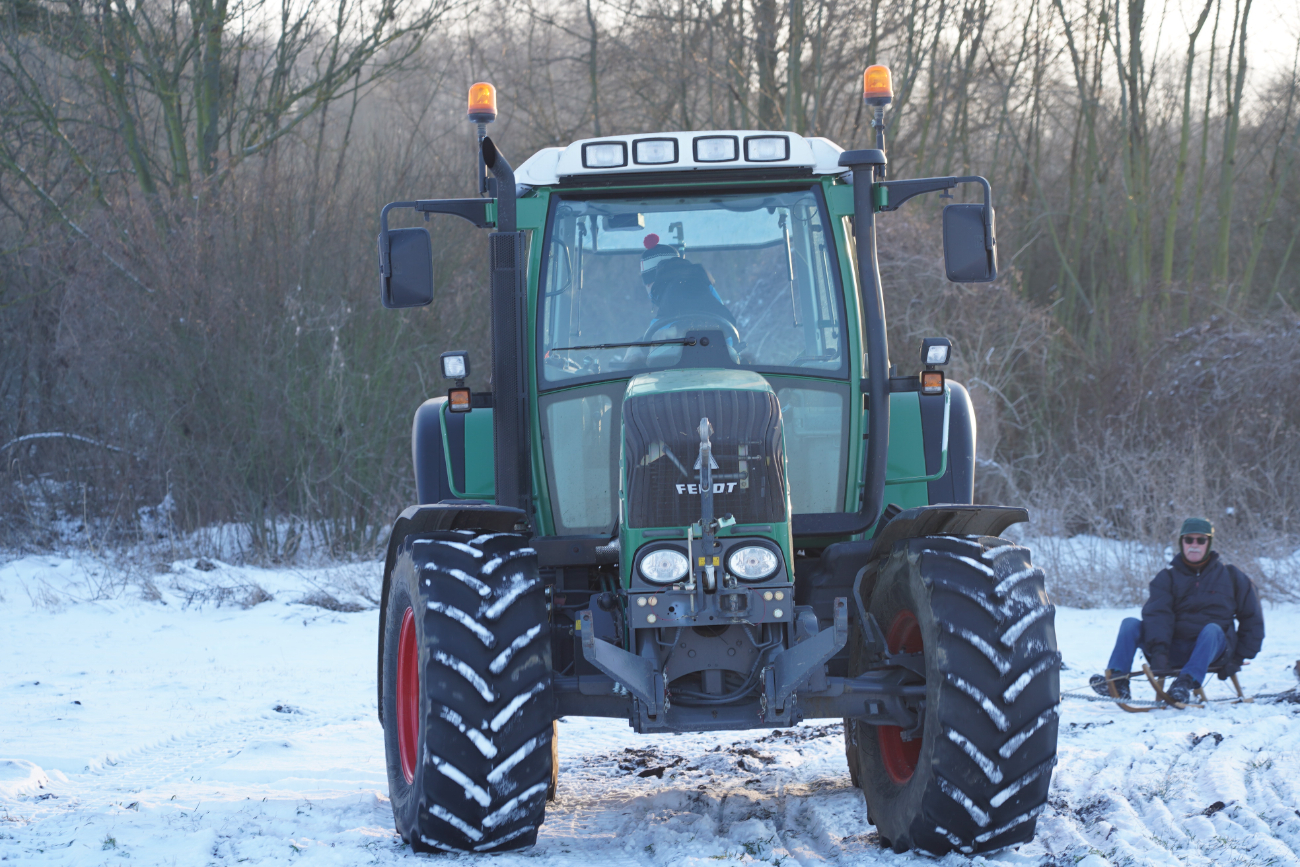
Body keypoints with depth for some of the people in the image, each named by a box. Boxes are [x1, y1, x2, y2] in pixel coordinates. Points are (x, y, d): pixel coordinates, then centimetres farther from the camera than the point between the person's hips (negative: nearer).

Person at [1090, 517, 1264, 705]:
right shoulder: (1168, 577, 6)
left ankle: (1186, 684, -51)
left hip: (1212, 648, -2)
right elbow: (1157, 614, -10)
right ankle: (1117, 681, -32)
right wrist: (1158, 649, -29)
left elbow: (1252, 619, 11)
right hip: (1174, 649, 2)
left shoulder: (1229, 576, 7)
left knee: (1212, 629, -35)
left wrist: (1238, 658, 1)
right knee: (1130, 625, -15)